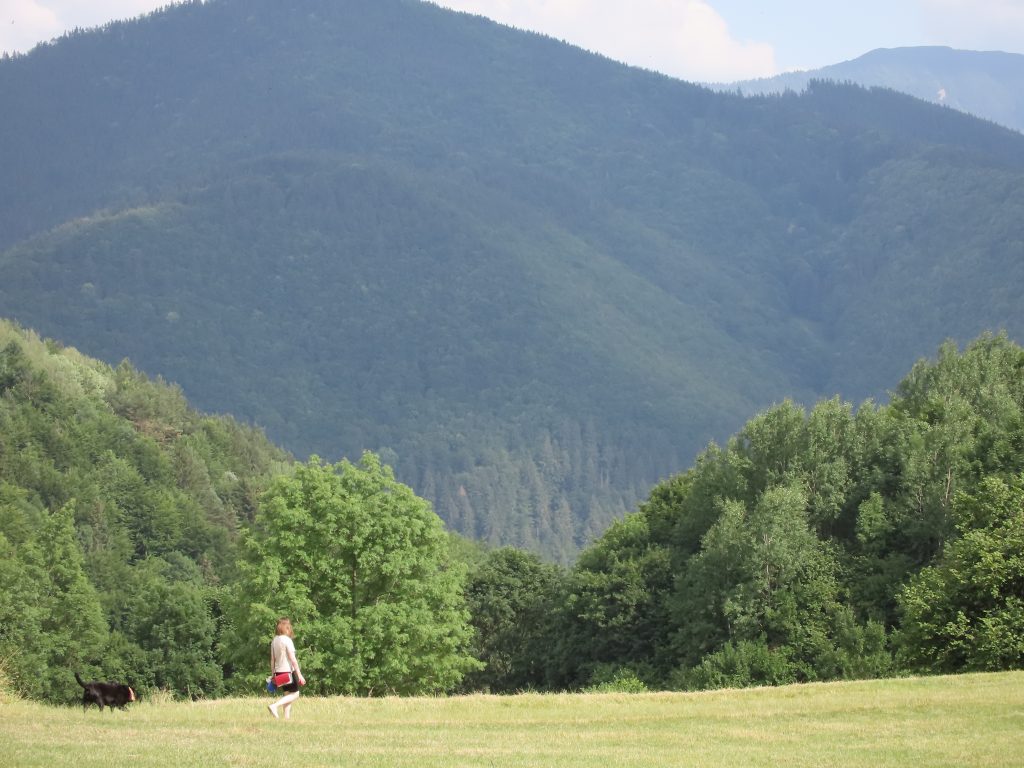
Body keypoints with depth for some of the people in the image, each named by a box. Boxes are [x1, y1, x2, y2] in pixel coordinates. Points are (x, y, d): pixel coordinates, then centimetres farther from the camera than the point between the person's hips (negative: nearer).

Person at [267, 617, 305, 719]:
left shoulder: (274, 641, 6)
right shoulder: (287, 640, -14)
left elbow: (272, 660, 10)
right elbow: (292, 659, -17)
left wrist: (273, 674, 17)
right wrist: (299, 674, -14)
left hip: (278, 671, 7)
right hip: (288, 670, -7)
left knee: (287, 694, 15)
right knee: (295, 694, 1)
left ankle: (287, 716, 9)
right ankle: (274, 706, -15)